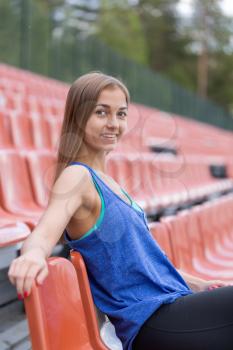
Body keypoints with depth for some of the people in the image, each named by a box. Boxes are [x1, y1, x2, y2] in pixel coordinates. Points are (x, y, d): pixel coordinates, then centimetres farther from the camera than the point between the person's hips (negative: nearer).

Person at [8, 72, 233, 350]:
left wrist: (195, 285, 19)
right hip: (152, 325, -9)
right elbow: (44, 233, -30)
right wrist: (33, 254, -52)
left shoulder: (105, 181, 13)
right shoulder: (77, 176, -12)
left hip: (171, 305, 9)